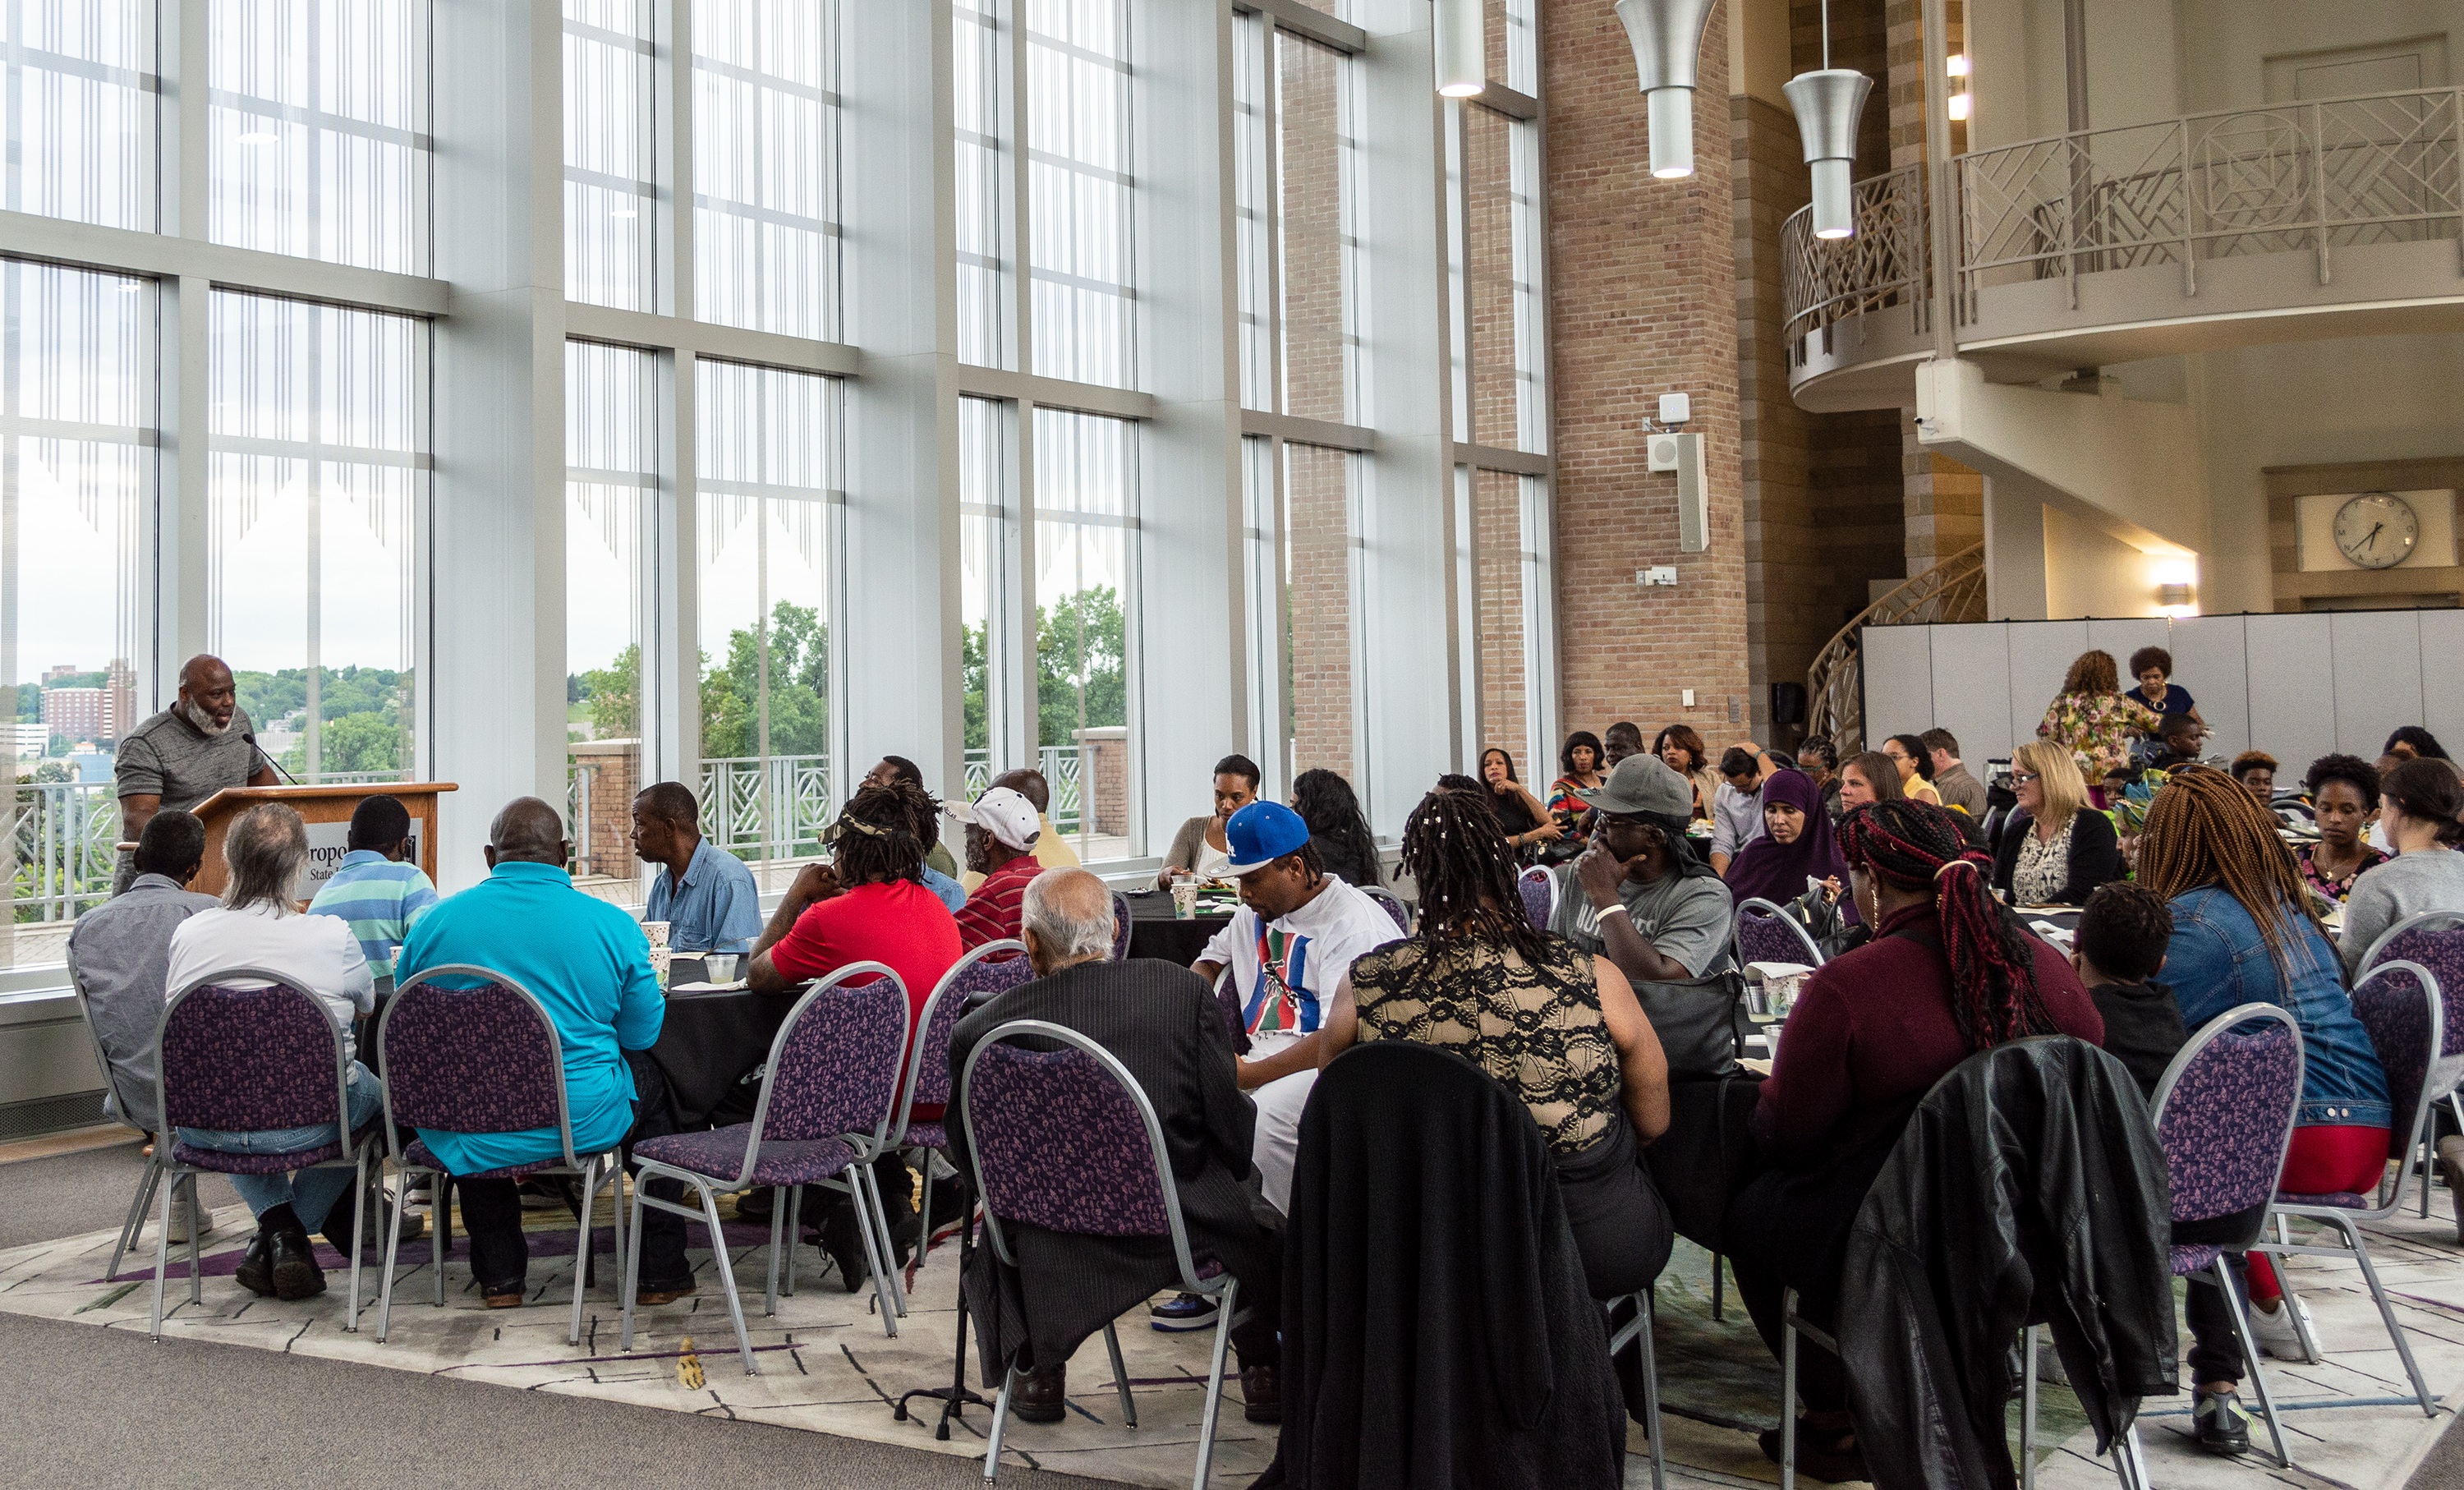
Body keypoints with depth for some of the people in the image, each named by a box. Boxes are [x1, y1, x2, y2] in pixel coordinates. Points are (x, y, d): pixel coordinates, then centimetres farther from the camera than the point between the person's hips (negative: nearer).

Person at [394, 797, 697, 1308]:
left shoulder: (434, 922, -2)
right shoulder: (613, 925, -7)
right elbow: (643, 1033, 5)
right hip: (581, 1123, -2)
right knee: (654, 1079, 29)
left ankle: (499, 1274, 39)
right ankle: (661, 1271, 31)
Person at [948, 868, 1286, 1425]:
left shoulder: (979, 1030, -9)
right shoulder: (1184, 990, -10)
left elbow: (966, 1154, 4)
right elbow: (1232, 1131, -5)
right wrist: (1235, 1175, 17)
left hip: (1050, 1252, 1)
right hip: (1186, 1232, -1)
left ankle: (1038, 1369, 34)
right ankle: (1265, 1373, 35)